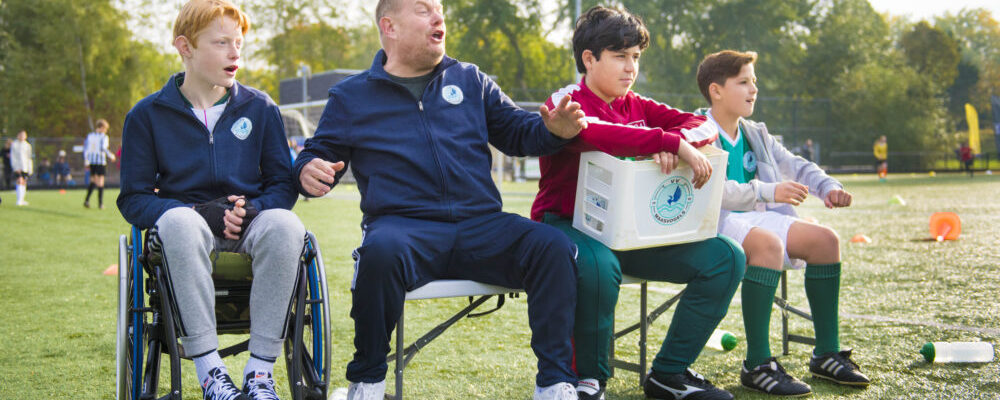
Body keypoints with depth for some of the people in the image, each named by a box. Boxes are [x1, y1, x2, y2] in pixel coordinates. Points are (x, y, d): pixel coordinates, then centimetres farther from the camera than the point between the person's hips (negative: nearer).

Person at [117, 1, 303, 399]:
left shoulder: (260, 108, 10)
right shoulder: (147, 115, 4)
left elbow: (283, 184, 10)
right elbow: (134, 199, 1)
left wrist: (252, 210, -13)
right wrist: (200, 213, -15)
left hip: (251, 224, 2)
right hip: (188, 220, -1)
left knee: (285, 225, -34)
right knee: (179, 222, -39)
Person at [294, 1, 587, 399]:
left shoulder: (471, 81, 21)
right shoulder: (350, 96, 16)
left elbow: (517, 131, 20)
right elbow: (319, 154, 17)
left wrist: (554, 130, -4)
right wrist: (308, 172, -9)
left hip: (482, 225, 3)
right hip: (404, 225, -2)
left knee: (553, 247, -25)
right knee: (381, 250, -38)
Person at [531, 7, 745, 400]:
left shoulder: (637, 106, 15)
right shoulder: (566, 102, -6)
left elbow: (701, 125, 4)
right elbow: (595, 133, -31)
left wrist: (675, 141, -20)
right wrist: (672, 142, -34)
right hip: (569, 224, -7)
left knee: (726, 258, -7)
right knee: (597, 264, -42)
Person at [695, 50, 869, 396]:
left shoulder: (755, 135, 18)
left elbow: (796, 166, 19)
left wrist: (828, 187, -2)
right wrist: (769, 192, -28)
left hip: (754, 218, 9)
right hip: (712, 224, -9)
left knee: (825, 239, -5)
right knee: (768, 243, -36)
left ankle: (827, 354, 1)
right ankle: (757, 365, -32)